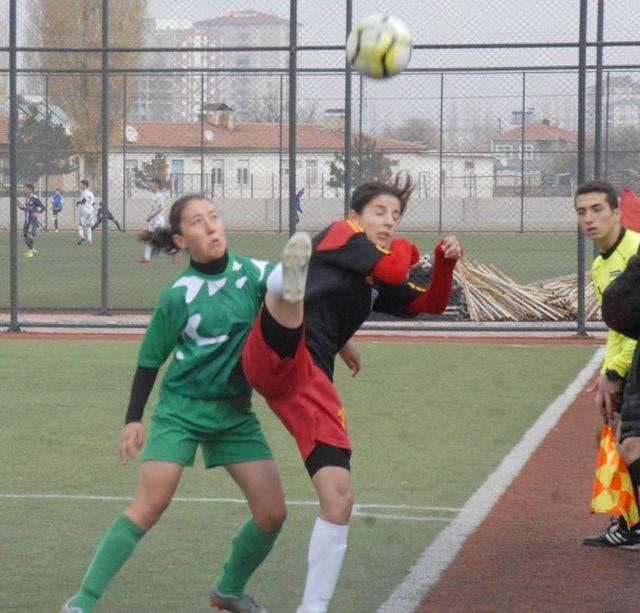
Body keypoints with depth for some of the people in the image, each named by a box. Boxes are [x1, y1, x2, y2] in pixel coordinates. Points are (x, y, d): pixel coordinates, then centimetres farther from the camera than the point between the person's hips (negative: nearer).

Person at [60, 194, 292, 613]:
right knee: (150, 505, -15)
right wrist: (134, 418, -2)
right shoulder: (178, 295, -10)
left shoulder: (252, 273, -4)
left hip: (236, 411, 4)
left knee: (272, 513, -1)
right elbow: (150, 360, 0)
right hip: (181, 408, -4)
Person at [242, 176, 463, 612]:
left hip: (312, 382, 7)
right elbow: (393, 269, -5)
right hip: (274, 359, -7)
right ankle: (288, 284, -81)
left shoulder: (376, 284, 30)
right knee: (289, 299, -43)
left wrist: (446, 261, 19)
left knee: (339, 498, 0)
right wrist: (406, 250, 16)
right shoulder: (340, 233, 10)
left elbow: (433, 303, 36)